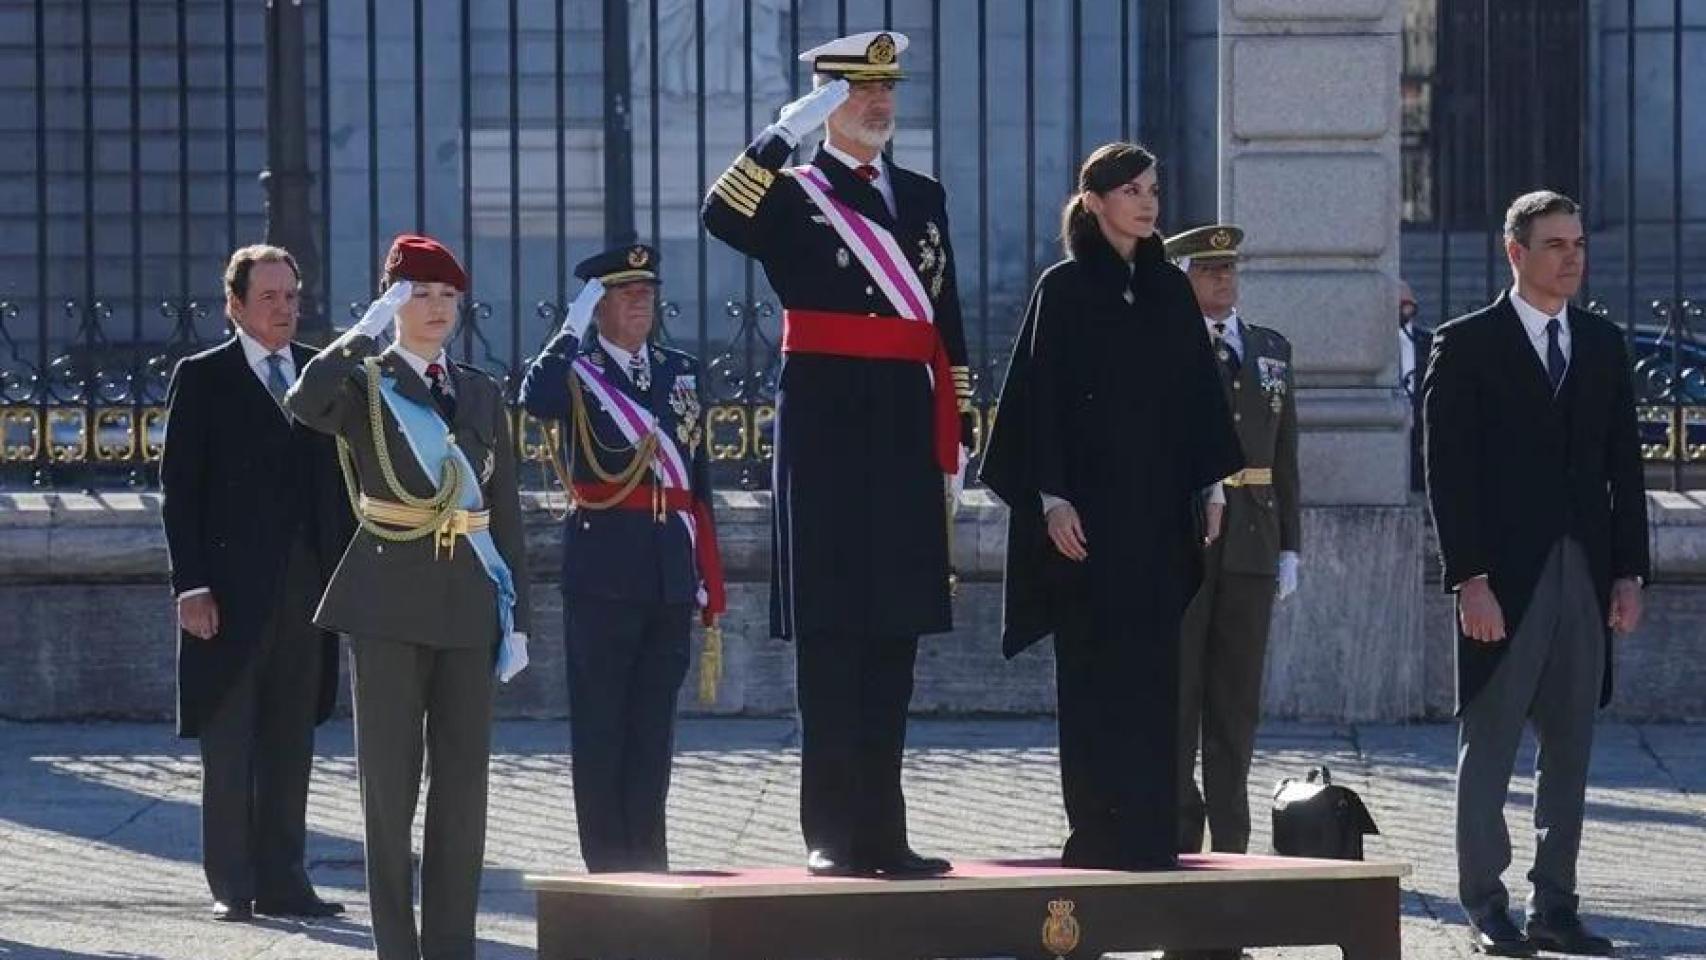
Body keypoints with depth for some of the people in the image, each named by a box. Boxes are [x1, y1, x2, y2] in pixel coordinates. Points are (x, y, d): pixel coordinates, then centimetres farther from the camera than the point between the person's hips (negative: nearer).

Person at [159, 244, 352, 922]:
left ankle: (281, 880, 12)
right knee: (229, 745, 0)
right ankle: (232, 885, 3)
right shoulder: (202, 378, 0)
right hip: (233, 587, -4)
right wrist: (190, 583, -11)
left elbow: (341, 477, 13)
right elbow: (179, 486, -3)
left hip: (308, 585, 4)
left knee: (290, 744, 7)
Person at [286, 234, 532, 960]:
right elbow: (306, 402, -24)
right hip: (391, 601, -4)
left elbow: (505, 512, 13)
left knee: (464, 783, 3)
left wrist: (516, 616, 8)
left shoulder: (483, 395, 14)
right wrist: (370, 328, -20)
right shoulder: (362, 386, 1)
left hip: (468, 601, 4)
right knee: (390, 782, -1)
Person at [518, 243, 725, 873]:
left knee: (653, 726, 8)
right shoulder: (577, 371, 0)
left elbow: (699, 481, 16)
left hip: (671, 577, 5)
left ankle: (648, 864, 13)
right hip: (604, 576, -5)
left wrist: (710, 582, 13)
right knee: (601, 727, -1)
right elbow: (535, 399, -25)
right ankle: (609, 869, 2)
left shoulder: (682, 372, 15)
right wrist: (574, 328, -18)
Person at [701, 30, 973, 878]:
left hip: (904, 430, 5)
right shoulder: (791, 196, 2)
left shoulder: (924, 198, 16)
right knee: (831, 635, -4)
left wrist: (953, 437, 13)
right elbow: (721, 217, -21)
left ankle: (883, 832, 11)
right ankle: (833, 833, -2)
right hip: (826, 431, -5)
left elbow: (948, 328, 18)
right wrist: (786, 131, -24)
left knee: (894, 635, 7)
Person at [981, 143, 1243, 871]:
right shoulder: (1063, 290, -2)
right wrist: (1053, 498, -13)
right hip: (1088, 504, -4)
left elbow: (1197, 392, 13)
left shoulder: (1171, 290, 11)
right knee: (1093, 670, -4)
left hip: (1157, 509, 4)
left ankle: (1150, 831, 5)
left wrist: (1209, 484, 5)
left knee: (1154, 671, 3)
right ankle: (1095, 831, -4)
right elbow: (1042, 394, -5)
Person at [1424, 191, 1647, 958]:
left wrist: (1628, 572, 4)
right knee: (1489, 746, 0)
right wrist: (1469, 579, -13)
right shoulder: (1467, 346, -2)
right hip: (1504, 578, -5)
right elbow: (1448, 471, -6)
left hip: (1585, 578, 5)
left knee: (1569, 752, 6)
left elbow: (1624, 465, 12)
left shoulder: (1603, 345, 13)